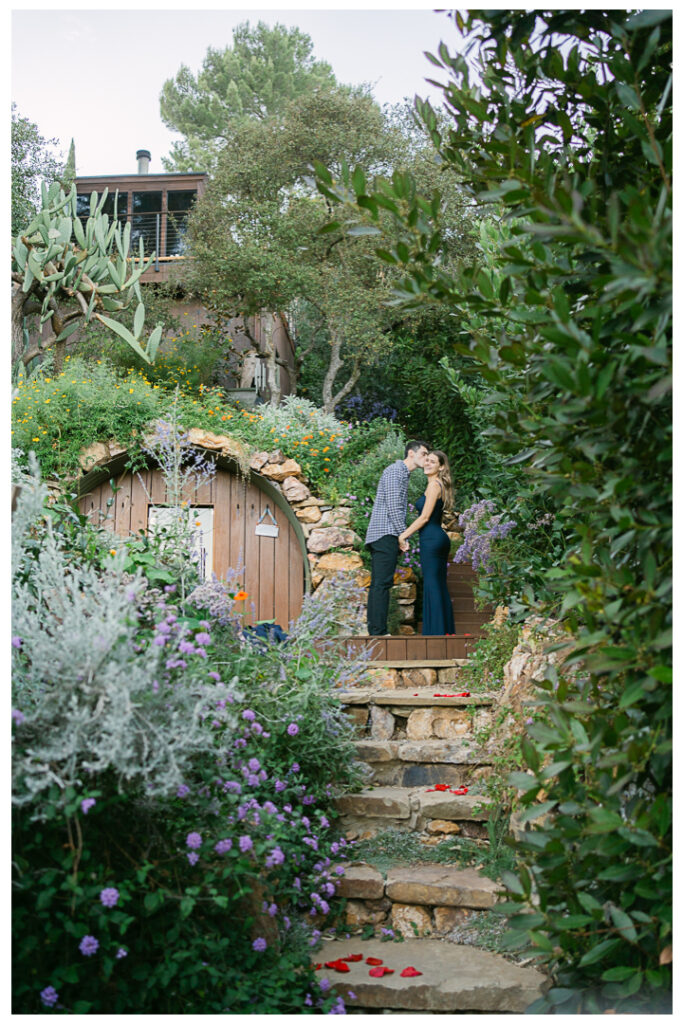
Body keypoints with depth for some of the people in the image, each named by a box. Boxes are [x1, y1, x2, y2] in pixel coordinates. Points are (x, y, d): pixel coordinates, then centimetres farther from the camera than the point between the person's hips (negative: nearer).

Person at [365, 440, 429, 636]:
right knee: (382, 583, -13)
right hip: (386, 534, -10)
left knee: (378, 584, 7)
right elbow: (393, 506, -16)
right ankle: (378, 632, -15)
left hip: (381, 537, 10)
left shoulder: (403, 474, 25)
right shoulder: (395, 471, -7)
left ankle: (375, 631, 7)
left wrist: (401, 536, 16)